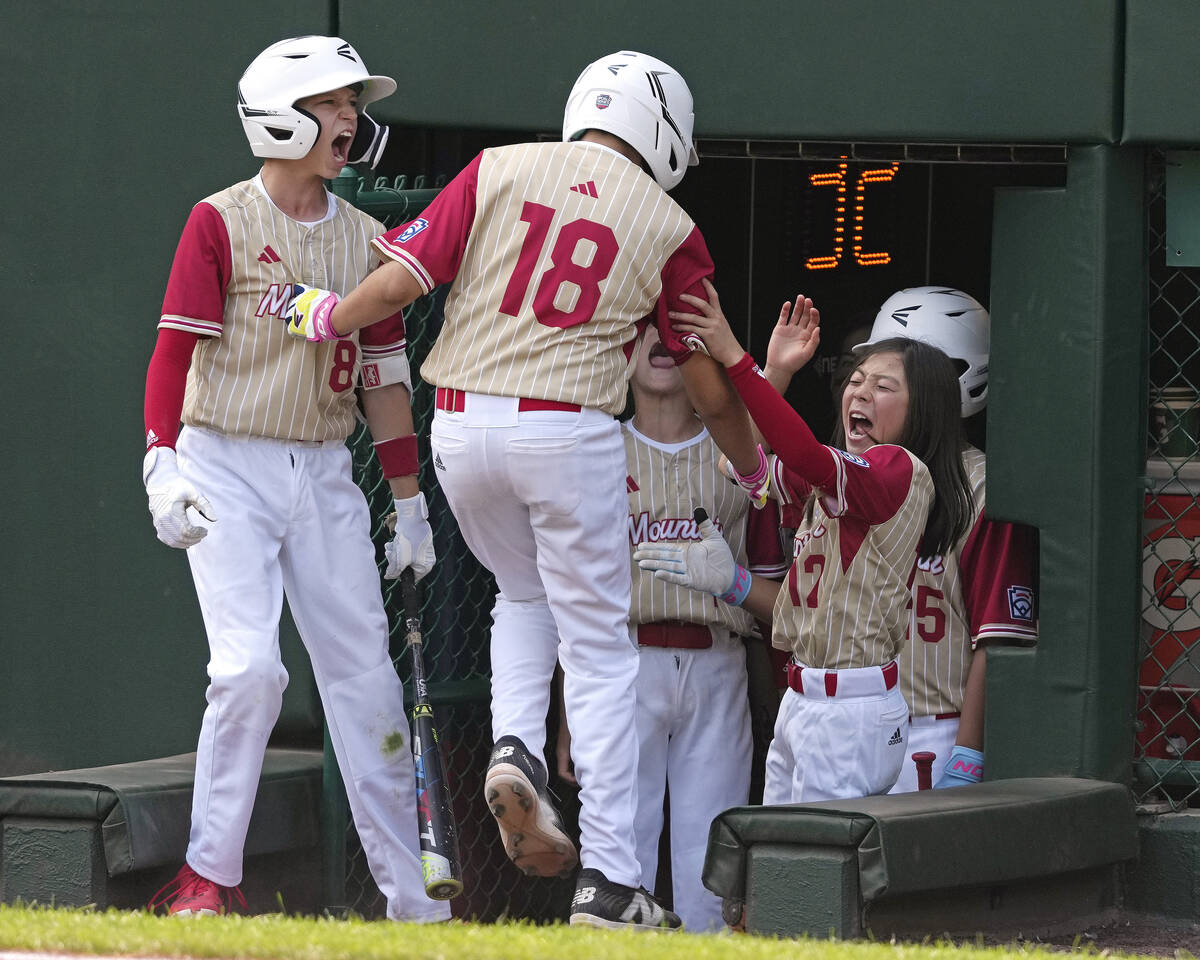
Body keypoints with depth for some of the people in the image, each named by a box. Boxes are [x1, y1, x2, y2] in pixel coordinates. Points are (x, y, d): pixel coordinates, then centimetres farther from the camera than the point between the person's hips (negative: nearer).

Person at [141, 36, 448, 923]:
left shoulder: (365, 239, 11)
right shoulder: (222, 222, -4)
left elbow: (384, 375, 14)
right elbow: (175, 349, -9)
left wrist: (409, 502, 12)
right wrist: (162, 465, -20)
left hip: (324, 477, 5)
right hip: (226, 471, -5)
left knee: (364, 675, 2)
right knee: (249, 666, -17)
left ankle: (411, 898, 5)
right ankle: (209, 876, -6)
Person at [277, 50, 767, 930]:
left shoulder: (498, 170, 7)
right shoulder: (669, 228, 6)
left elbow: (401, 281, 0)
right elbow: (711, 389, 10)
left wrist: (327, 316, 20)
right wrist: (755, 471, 29)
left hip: (461, 428, 3)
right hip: (569, 432, -3)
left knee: (525, 593, 29)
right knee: (599, 651, 6)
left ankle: (515, 752, 3)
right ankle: (608, 881, 2)